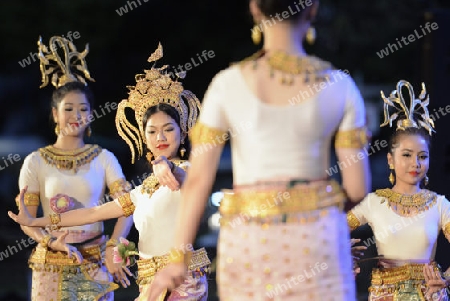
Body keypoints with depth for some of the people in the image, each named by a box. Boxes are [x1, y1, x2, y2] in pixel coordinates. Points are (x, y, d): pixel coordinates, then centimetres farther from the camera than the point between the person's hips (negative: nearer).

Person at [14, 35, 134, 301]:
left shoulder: (104, 159, 4)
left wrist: (113, 246, -20)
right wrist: (51, 242, -16)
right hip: (52, 266, 0)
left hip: (95, 264, 0)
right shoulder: (35, 162, 3)